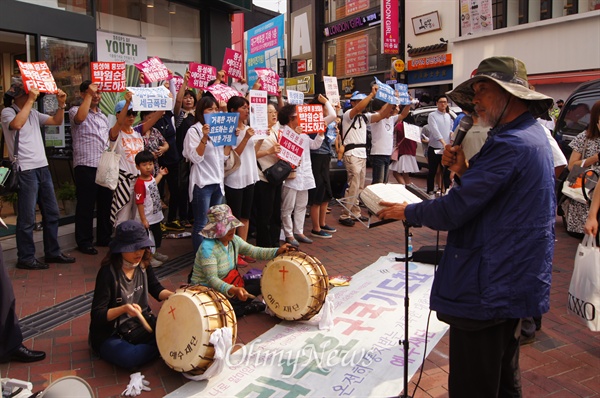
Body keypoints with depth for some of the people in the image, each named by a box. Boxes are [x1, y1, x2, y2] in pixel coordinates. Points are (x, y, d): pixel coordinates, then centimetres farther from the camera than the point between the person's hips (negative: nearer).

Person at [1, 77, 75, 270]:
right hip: (25, 171, -8)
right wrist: (30, 100, -21)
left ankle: (53, 252, 22)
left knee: (52, 214, 12)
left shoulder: (33, 113, 16)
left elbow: (57, 121, 17)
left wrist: (61, 104, 2)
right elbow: (17, 124, -26)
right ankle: (25, 258, 8)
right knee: (27, 218, -3)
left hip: (42, 168, 8)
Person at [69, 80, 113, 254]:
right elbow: (80, 118, -25)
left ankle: (104, 237, 23)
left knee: (106, 203, 11)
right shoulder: (75, 110, 0)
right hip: (86, 166, -6)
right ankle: (84, 241, 9)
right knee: (86, 205, 0)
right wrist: (89, 95, -18)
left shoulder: (103, 116, 19)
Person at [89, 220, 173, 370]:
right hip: (110, 336, -4)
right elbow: (97, 315, -20)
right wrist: (124, 309, -36)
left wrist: (173, 295, -12)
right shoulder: (108, 273, -22)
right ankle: (158, 346, -7)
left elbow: (156, 289, 9)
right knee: (130, 357, -33)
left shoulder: (142, 264, -5)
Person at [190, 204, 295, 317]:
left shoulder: (234, 240, 0)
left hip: (228, 284, 9)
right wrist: (233, 290, -46)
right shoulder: (208, 248, -26)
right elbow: (212, 279, -31)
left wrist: (278, 251, -18)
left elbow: (254, 251, -4)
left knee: (259, 284, 0)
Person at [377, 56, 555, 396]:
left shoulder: (509, 144, -22)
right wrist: (465, 170, -2)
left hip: (488, 290, -11)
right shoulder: (534, 135, 11)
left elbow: (455, 210, -24)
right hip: (516, 285, 11)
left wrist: (407, 212, -7)